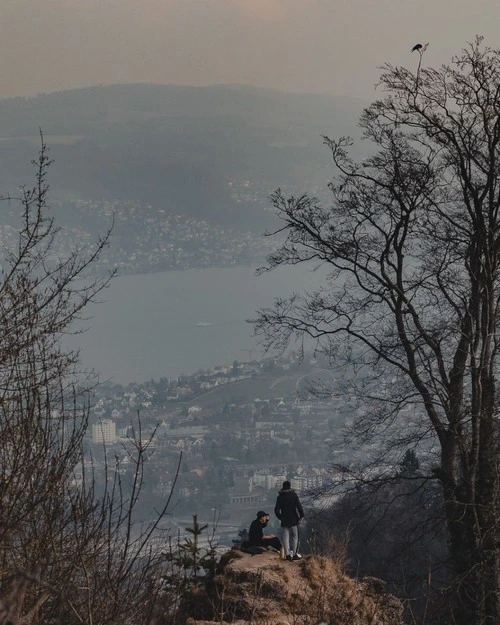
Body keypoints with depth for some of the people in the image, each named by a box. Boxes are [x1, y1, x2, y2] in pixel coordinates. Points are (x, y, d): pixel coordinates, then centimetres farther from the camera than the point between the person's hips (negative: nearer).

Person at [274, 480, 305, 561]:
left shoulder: (280, 497, 4)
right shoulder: (294, 495, -5)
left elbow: (276, 510, 4)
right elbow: (299, 506, -12)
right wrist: (301, 516, -3)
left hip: (284, 521, 3)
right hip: (293, 520, -3)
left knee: (286, 537, 7)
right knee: (294, 537, 4)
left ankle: (288, 554, 2)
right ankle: (295, 554, 2)